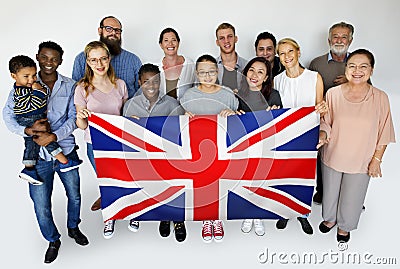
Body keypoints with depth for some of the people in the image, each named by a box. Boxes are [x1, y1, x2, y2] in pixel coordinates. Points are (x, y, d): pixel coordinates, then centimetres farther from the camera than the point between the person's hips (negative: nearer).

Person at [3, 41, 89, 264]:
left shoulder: (70, 86, 0)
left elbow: (74, 118, -5)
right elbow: (8, 114, -1)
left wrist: (53, 136, -19)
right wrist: (28, 131, -19)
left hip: (66, 150, 1)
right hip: (37, 155, -1)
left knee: (74, 195, 17)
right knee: (41, 206, 6)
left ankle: (73, 228, 46)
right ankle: (53, 240, 33)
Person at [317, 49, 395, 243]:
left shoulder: (380, 98, -12)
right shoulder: (333, 93, -10)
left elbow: (384, 134, -5)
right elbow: (326, 123, 0)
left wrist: (376, 159, -5)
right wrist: (322, 137, -19)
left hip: (361, 161, -1)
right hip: (332, 156, 1)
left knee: (352, 197, 17)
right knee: (330, 192, 21)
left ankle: (344, 226, 46)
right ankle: (330, 218, 51)